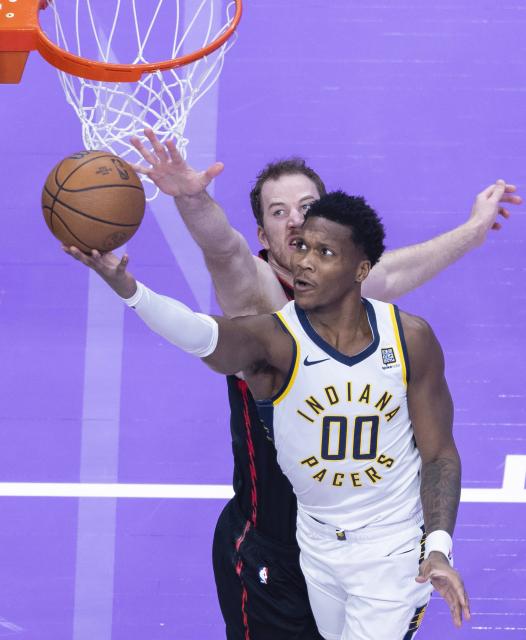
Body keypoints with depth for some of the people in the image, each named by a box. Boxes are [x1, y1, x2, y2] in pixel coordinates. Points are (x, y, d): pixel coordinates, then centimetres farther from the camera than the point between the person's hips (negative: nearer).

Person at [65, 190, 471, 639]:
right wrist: (127, 287, -66)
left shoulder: (411, 339, -13)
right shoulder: (274, 338, -22)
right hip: (317, 546, 1)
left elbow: (438, 453, -3)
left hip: (393, 550, -1)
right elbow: (206, 336, -45)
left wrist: (438, 547, -17)